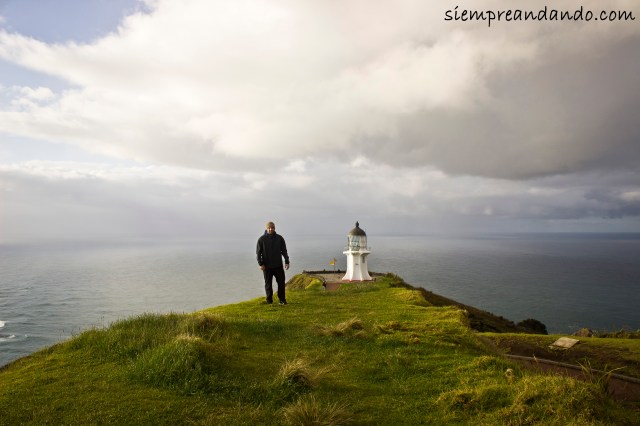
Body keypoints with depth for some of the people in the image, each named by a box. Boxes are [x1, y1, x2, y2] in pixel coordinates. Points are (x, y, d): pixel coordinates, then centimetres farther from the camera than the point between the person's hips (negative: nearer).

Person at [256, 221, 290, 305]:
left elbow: (284, 251, 7)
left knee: (281, 282, 1)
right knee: (268, 283, 6)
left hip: (278, 265, 2)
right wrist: (260, 264, -9)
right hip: (267, 266, -1)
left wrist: (287, 262, -1)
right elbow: (258, 252, -1)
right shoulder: (262, 239, -2)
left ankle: (282, 299, 12)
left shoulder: (279, 238, 4)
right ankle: (269, 300, 16)